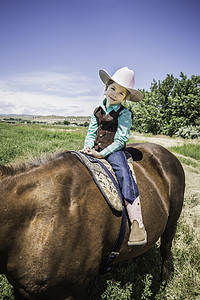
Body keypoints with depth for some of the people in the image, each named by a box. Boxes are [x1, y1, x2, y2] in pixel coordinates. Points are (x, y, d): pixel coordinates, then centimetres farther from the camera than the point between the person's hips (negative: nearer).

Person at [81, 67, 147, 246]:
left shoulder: (124, 114, -3)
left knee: (123, 172, -31)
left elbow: (121, 140, -10)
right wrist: (88, 146, -5)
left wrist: (102, 153, -19)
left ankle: (137, 223, -34)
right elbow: (91, 133, 16)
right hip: (95, 150, 6)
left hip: (114, 151, -6)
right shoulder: (97, 111, 15)